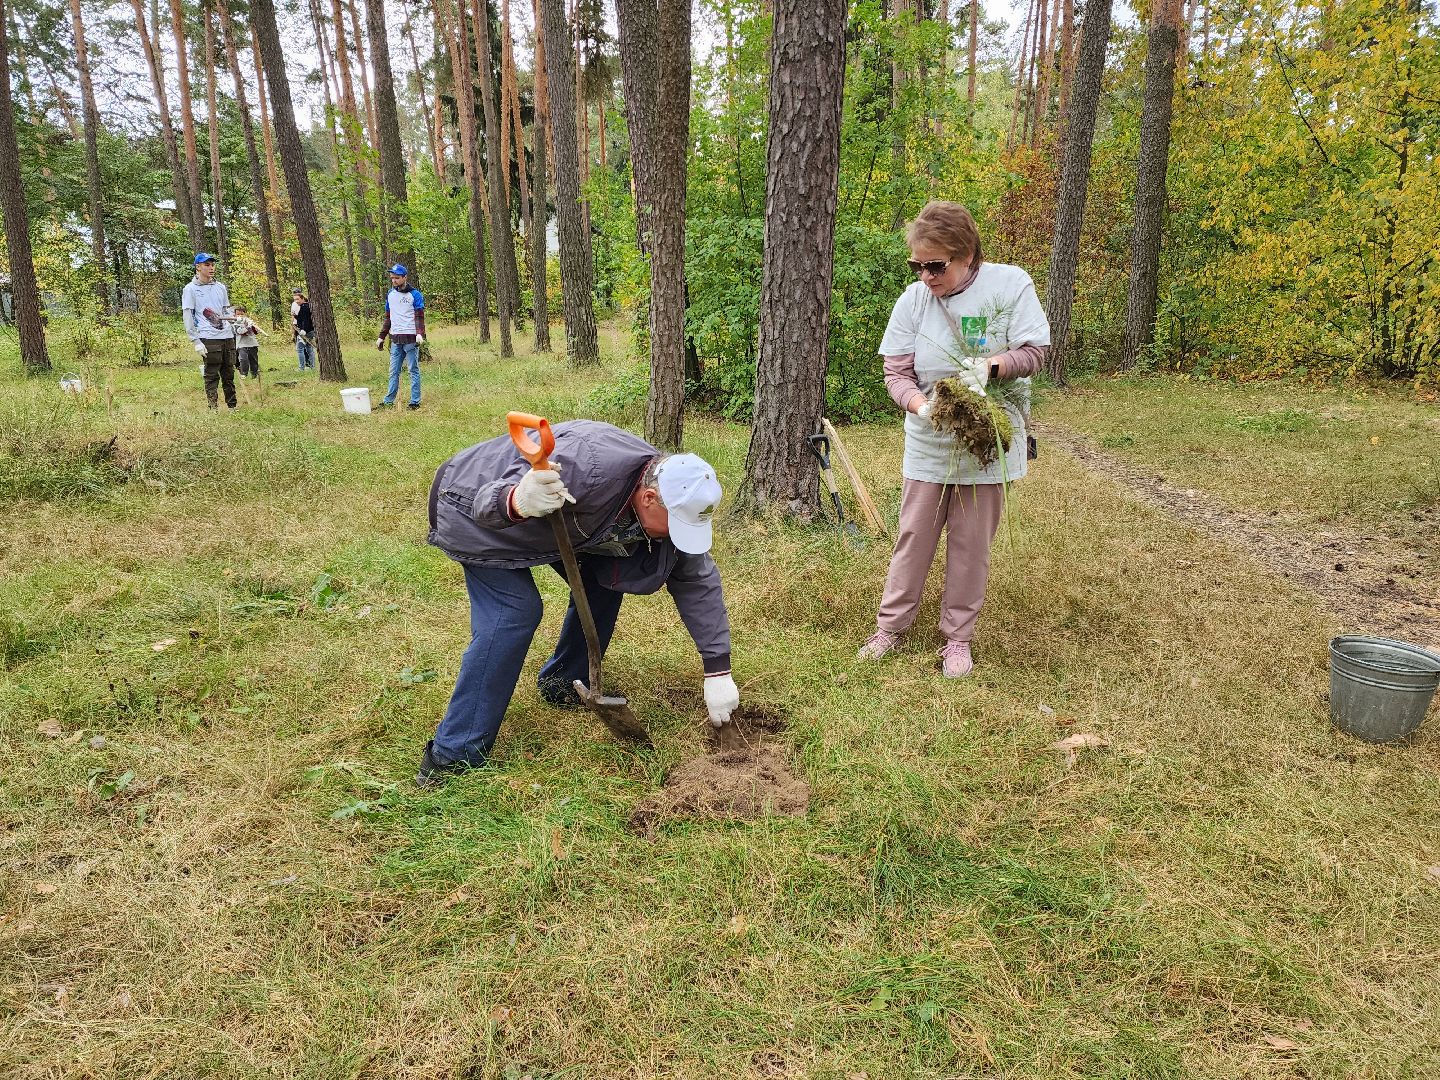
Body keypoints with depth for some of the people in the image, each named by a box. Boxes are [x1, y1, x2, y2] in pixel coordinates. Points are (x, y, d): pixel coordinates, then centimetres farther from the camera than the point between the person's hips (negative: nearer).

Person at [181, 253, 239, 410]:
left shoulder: (221, 287, 16)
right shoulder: (190, 289, 1)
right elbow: (187, 316, -3)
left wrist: (232, 316, 1)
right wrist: (195, 341, -11)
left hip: (227, 337, 5)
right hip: (209, 338, -5)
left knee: (229, 374, 9)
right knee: (212, 376, -5)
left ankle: (232, 407, 15)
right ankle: (213, 409, -2)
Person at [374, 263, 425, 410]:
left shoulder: (415, 294, -4)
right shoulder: (390, 294, 13)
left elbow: (419, 317, -8)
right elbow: (388, 318, 18)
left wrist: (420, 334, -24)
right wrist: (381, 337, 13)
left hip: (410, 339, -5)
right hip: (395, 339, 6)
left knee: (413, 370, 0)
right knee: (393, 372, 7)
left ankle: (415, 402, 3)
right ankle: (388, 401, 10)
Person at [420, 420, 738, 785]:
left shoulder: (674, 501, -17)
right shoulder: (588, 466, -41)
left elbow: (698, 580, -8)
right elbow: (488, 502, -35)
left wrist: (718, 671, -9)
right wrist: (518, 502, -60)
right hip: (477, 508, -7)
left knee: (604, 581, -4)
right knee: (515, 612, -21)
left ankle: (562, 683, 17)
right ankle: (453, 756, -13)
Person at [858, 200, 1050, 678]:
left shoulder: (1010, 284, -9)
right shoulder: (914, 299, -6)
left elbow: (1034, 352, -9)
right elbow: (896, 373, -6)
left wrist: (990, 365, -28)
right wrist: (921, 406, -27)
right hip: (928, 444, 1)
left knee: (971, 544, 8)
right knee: (914, 537, 10)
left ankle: (958, 636, 23)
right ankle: (890, 625, 24)